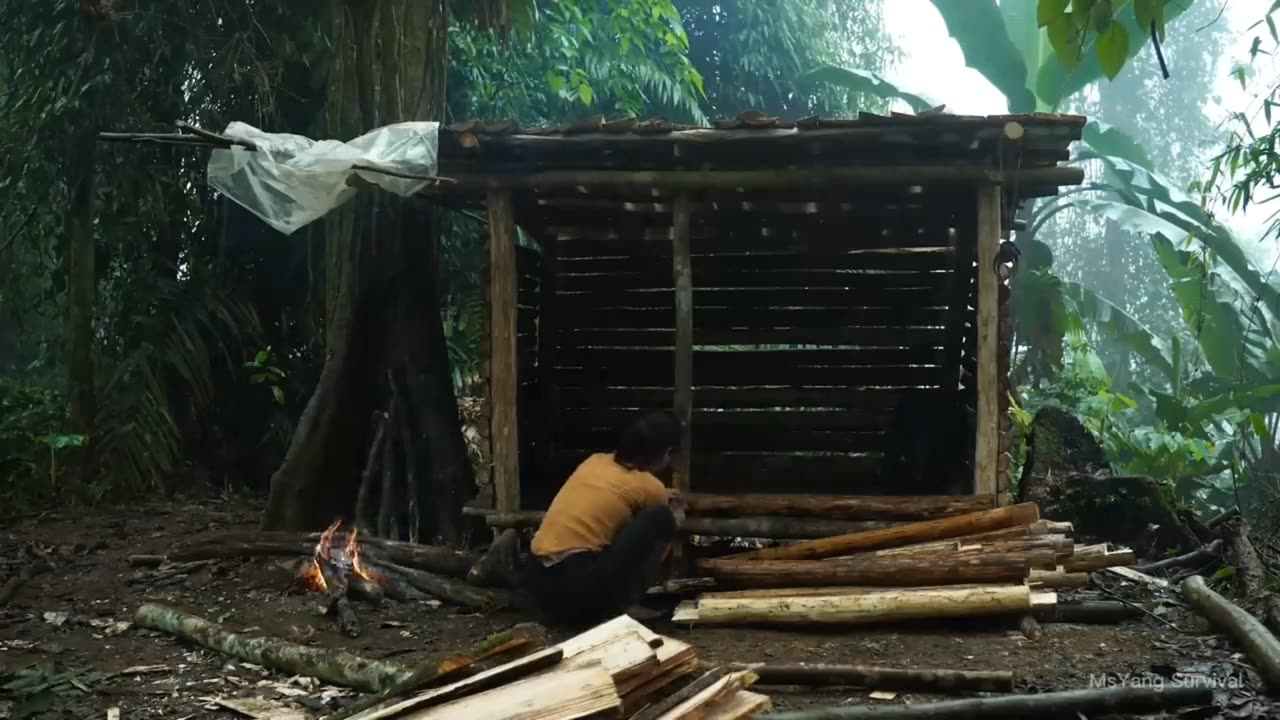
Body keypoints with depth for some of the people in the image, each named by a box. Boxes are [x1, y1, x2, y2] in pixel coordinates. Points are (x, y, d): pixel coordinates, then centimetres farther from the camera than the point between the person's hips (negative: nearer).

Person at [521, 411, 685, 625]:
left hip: (537, 582, 8)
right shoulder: (649, 486, 0)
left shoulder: (596, 460, 18)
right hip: (576, 585, -8)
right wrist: (675, 520, 40)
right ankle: (619, 599, 2)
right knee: (660, 518, -4)